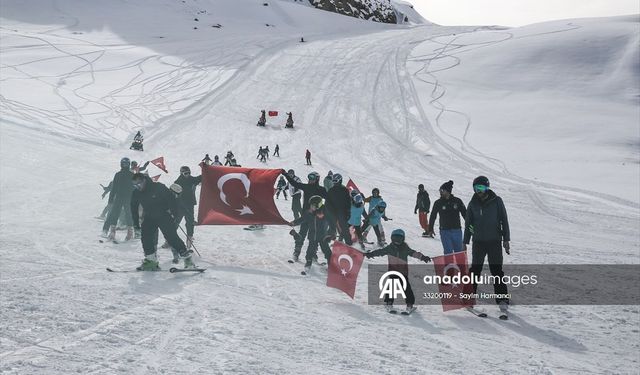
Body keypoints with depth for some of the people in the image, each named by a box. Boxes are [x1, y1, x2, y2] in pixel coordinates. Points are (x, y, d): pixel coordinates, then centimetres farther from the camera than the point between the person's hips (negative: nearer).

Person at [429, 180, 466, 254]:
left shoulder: (457, 201, 0)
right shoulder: (438, 203, 1)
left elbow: (465, 214, 9)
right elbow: (432, 216, 10)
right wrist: (431, 229, 9)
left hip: (457, 231, 1)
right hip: (445, 231, -1)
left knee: (459, 252, 7)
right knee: (448, 252, -5)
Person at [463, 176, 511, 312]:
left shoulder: (497, 201, -2)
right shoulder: (473, 204, 5)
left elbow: (504, 221, 0)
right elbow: (468, 224, 11)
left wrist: (506, 240, -4)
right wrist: (465, 242, 9)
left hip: (494, 241, -2)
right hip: (478, 242, 2)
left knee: (497, 271, -1)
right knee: (475, 269, 7)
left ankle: (502, 299, 2)